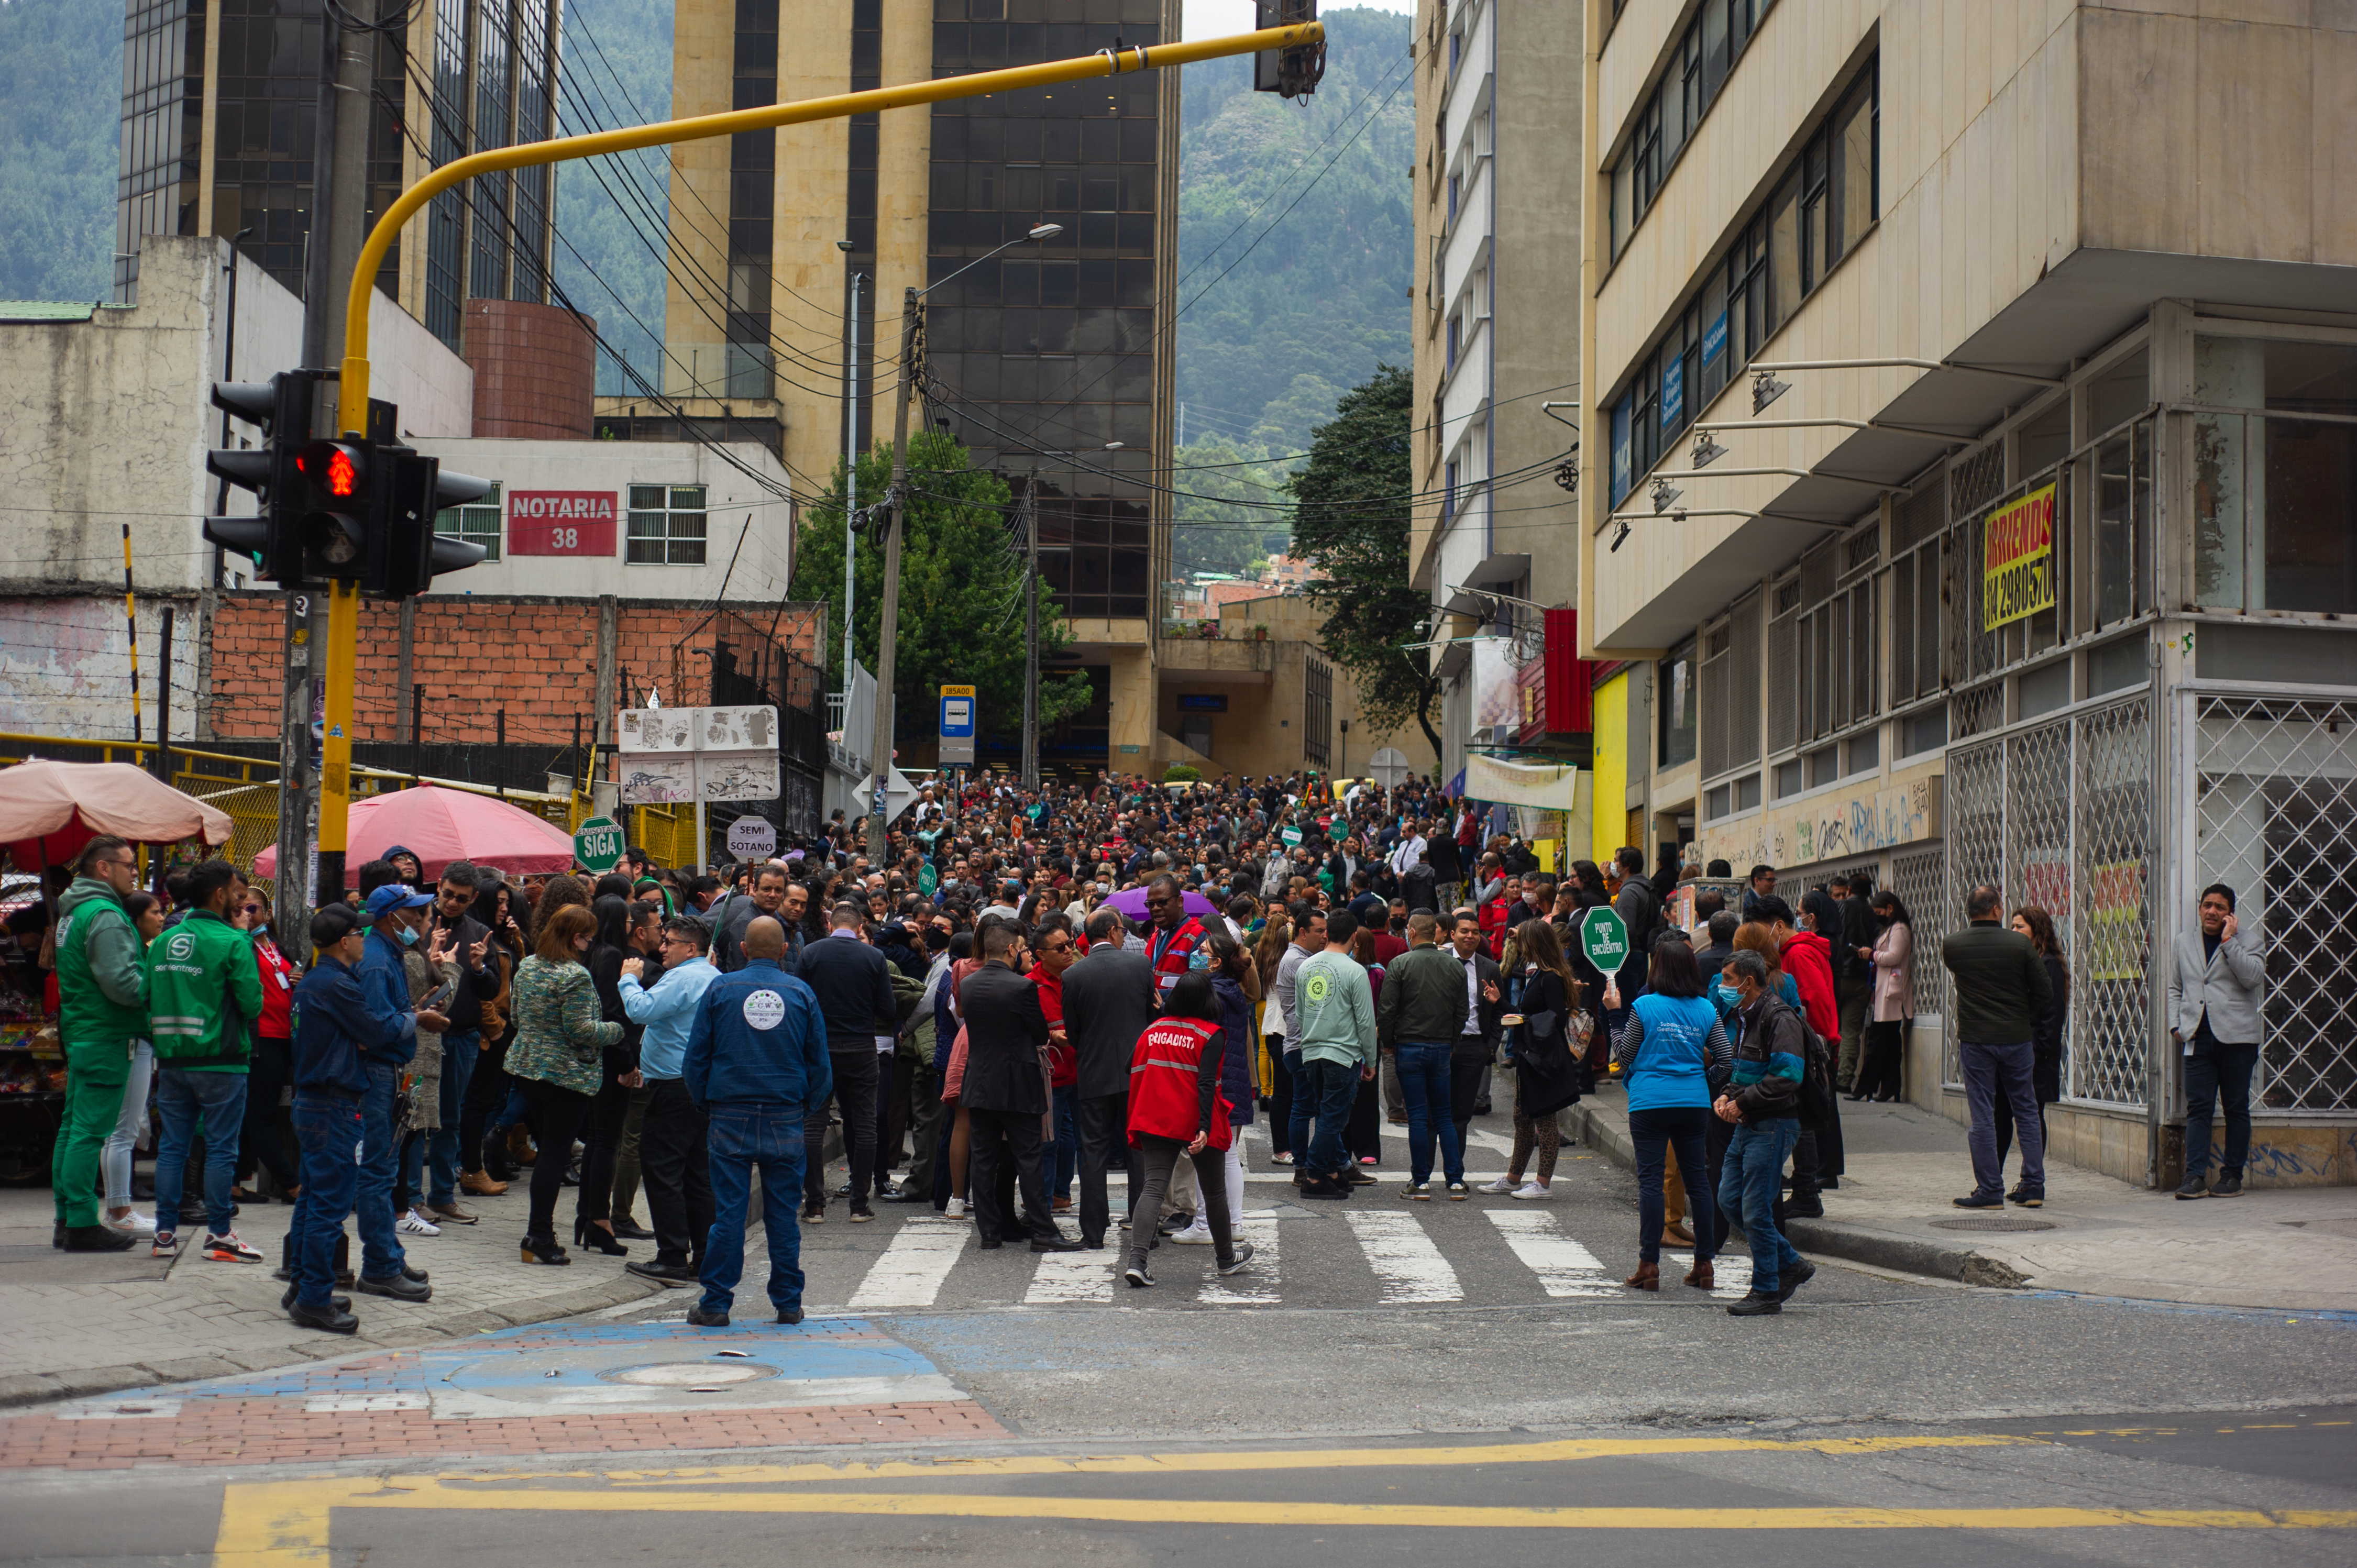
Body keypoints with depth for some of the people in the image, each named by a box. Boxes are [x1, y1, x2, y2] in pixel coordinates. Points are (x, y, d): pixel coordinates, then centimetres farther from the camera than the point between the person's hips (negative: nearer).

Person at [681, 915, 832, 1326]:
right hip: (785, 1117, 1)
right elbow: (821, 1062, 5)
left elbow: (694, 1058, 2)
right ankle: (788, 1302, 12)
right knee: (783, 1211, 8)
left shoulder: (720, 989, 0)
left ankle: (716, 1303, 2)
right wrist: (805, 1107, 16)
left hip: (730, 1117, -1)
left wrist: (704, 1106, 12)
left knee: (728, 1210, 1)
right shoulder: (801, 993, 3)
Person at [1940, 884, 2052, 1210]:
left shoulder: (1952, 945, -5)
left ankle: (1990, 1190, 3)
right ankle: (2033, 1186, 13)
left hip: (1975, 1040, -1)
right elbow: (2045, 993, -3)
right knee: (2027, 1112, 12)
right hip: (2017, 1037, 1)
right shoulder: (2020, 944, -7)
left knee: (1983, 1117, 3)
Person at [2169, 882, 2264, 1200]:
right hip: (2198, 1037, 2)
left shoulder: (2245, 944, 6)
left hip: (2236, 1037, -2)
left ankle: (2232, 1175, 9)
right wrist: (2176, 1024, 8)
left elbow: (2254, 977, -13)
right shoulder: (2185, 942, 17)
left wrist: (2229, 940, -10)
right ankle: (2195, 1176, -9)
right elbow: (2175, 988, 22)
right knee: (2198, 1107, -4)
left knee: (2236, 1108, 3)